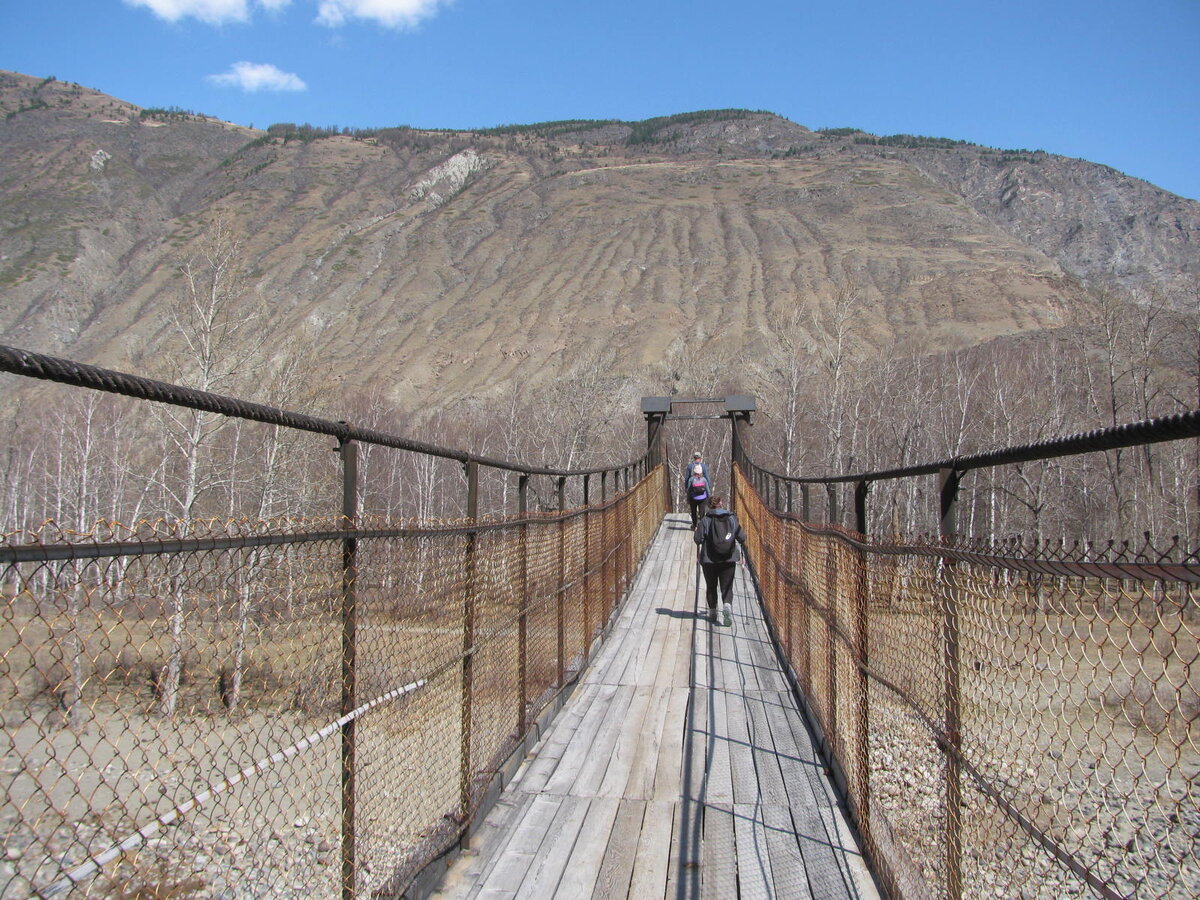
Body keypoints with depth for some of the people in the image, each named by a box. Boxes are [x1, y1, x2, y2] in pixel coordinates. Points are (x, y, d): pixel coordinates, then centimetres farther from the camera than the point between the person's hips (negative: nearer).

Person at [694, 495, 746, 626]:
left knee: (711, 586, 14)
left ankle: (713, 613, 17)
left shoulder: (705, 520, -7)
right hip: (729, 559, 1)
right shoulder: (732, 519, 1)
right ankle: (728, 605, -18)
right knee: (727, 586, 7)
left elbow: (698, 539, -12)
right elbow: (742, 537, -2)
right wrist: (743, 548, 18)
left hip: (709, 559, -1)